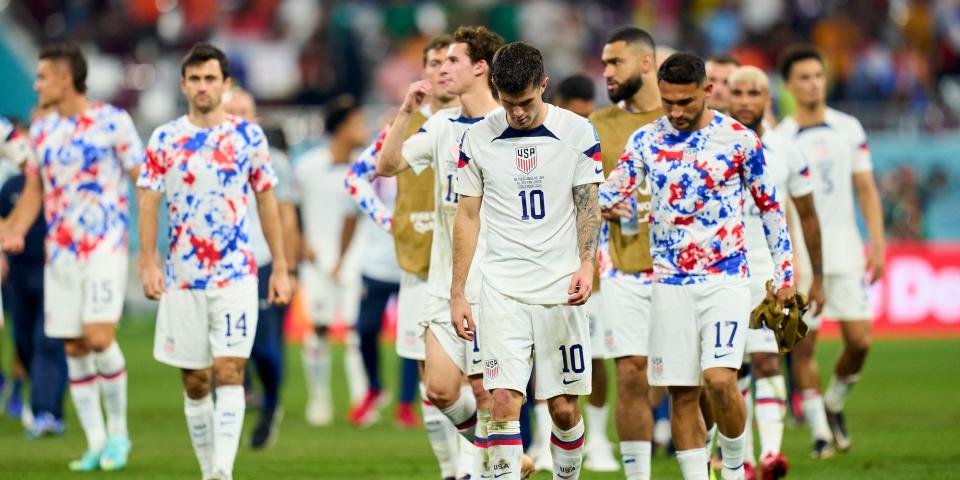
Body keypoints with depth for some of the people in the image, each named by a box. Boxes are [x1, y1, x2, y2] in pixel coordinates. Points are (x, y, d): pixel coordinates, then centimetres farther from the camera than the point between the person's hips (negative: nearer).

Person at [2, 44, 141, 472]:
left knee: (99, 337, -17)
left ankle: (118, 431, 1)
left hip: (106, 248, -6)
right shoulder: (41, 130, 11)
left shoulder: (113, 122, -6)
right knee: (74, 349, 3)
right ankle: (96, 444, 11)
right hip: (60, 253, 6)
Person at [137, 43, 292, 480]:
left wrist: (280, 268, 5)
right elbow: (149, 203, 3)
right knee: (194, 382, 6)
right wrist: (148, 264, -8)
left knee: (229, 373, -13)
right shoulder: (164, 140, 3)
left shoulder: (248, 136, 2)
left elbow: (266, 201, 7)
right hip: (182, 278, 2)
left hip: (236, 275, -2)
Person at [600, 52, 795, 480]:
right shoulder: (646, 140, 4)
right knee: (682, 393, 1)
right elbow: (611, 191, 1)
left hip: (726, 279, -3)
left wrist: (785, 272, 6)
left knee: (719, 379, -16)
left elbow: (770, 206, 7)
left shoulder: (739, 139, -1)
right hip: (670, 282, 3)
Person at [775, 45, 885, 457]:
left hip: (845, 252, 2)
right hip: (800, 258, -2)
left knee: (859, 339, -4)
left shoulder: (849, 129, 7)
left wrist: (877, 241, 1)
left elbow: (866, 189, 10)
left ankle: (834, 404, 22)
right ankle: (819, 430, 5)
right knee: (803, 345, -4)